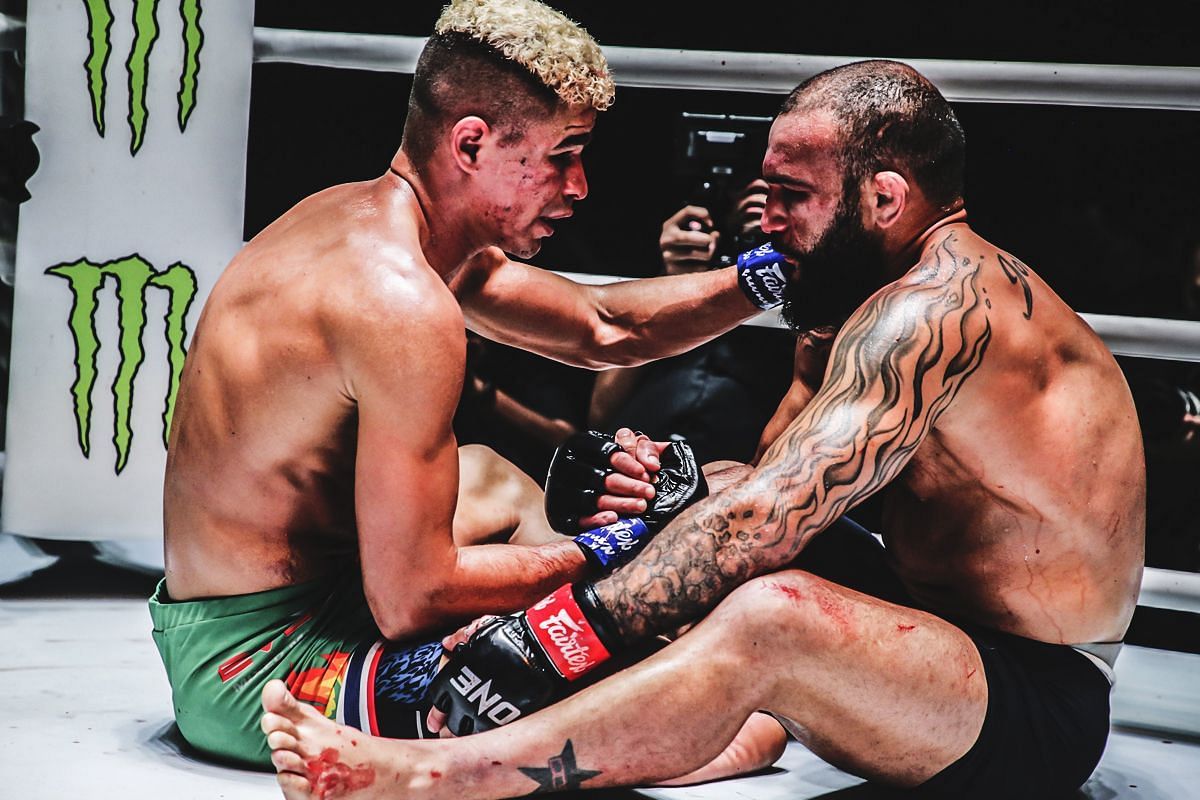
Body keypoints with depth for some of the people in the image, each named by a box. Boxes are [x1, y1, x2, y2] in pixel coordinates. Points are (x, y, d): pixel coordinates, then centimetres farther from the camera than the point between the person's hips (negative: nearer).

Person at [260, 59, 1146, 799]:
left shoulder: (935, 308, -22)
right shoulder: (969, 287, 10)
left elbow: (762, 523, -32)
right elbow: (783, 500, 6)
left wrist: (552, 632, -32)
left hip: (1039, 711, -11)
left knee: (770, 616, -38)